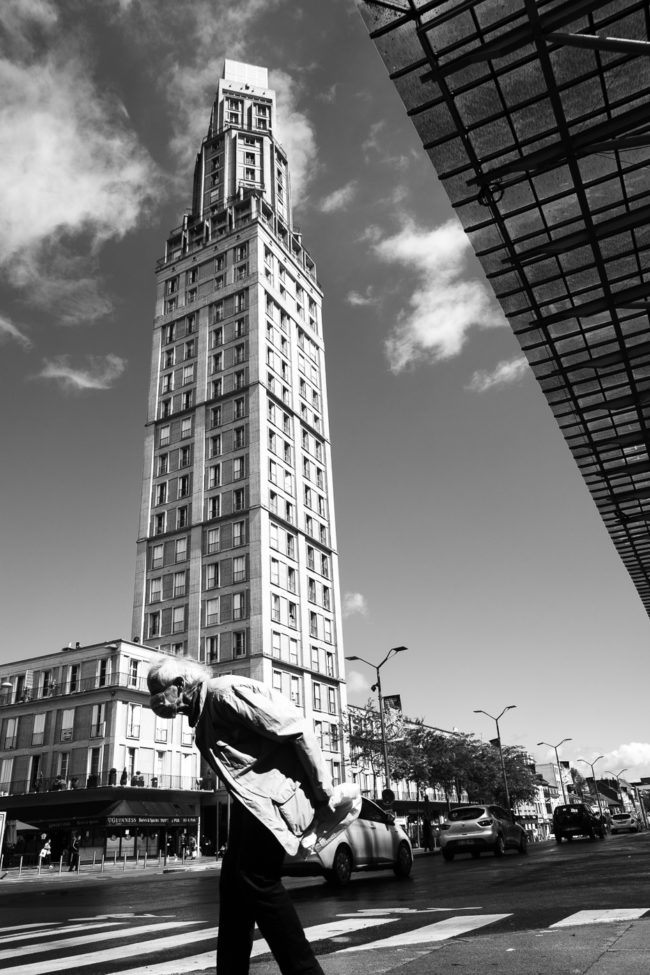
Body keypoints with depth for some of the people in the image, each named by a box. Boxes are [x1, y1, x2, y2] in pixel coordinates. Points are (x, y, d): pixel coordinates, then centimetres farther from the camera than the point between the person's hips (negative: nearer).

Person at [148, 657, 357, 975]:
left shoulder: (224, 691, -18)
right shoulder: (200, 716, 13)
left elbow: (295, 729, -21)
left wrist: (323, 792, -17)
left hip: (274, 794, -10)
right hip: (250, 799, 10)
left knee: (258, 881, -9)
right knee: (233, 884, 11)